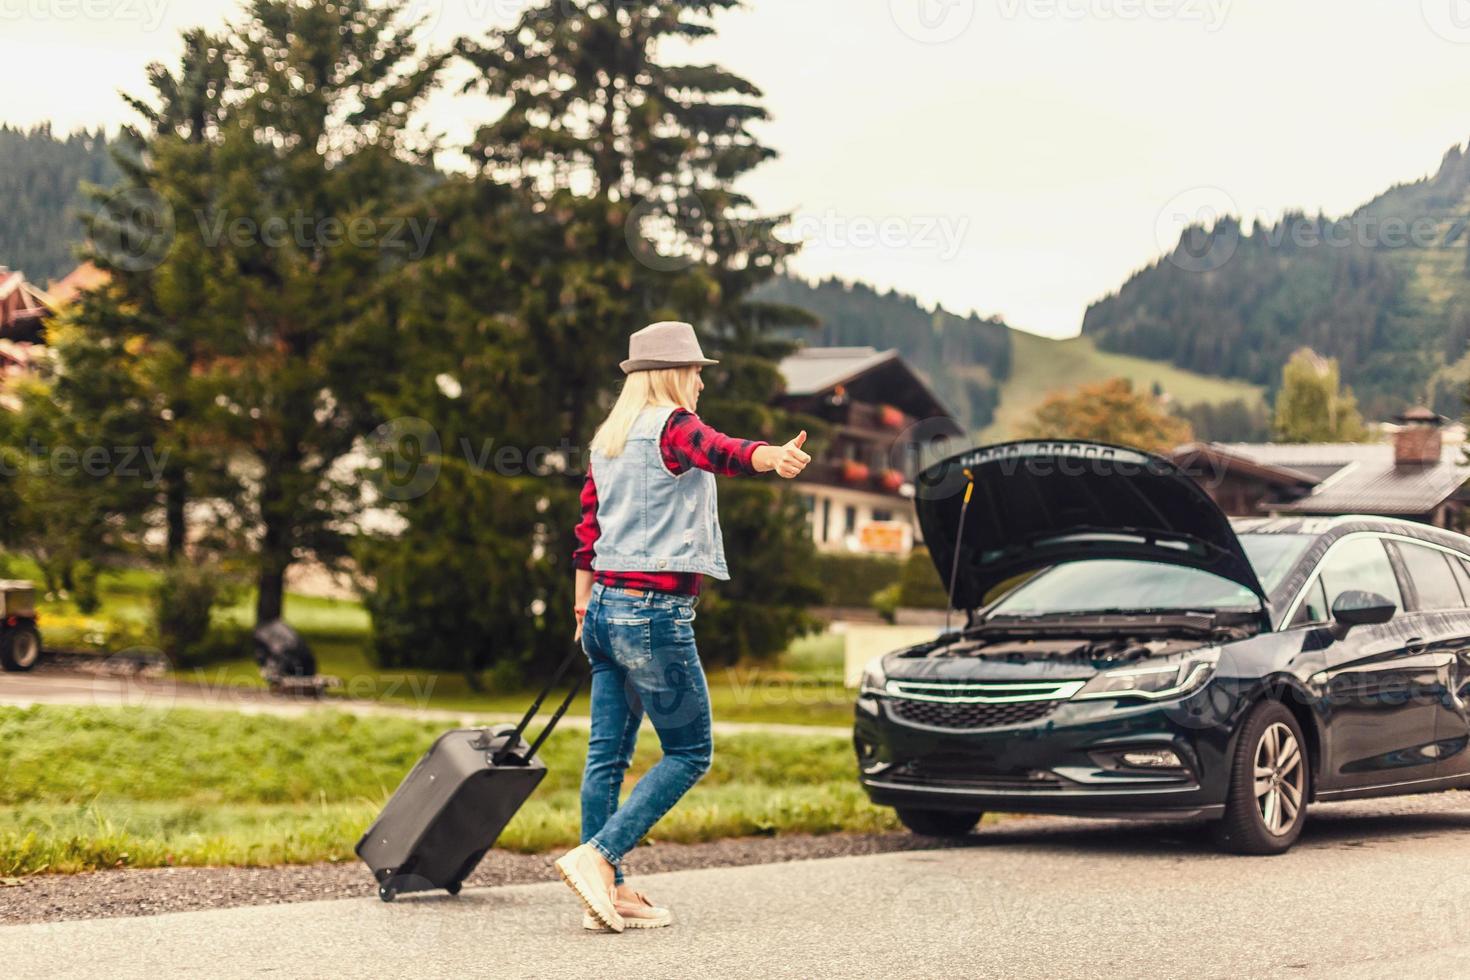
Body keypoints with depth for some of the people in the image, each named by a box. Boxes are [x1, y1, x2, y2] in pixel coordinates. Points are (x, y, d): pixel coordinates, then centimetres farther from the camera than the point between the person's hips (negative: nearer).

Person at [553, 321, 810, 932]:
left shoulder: (607, 440, 15)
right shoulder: (672, 426, -9)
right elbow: (721, 454, -32)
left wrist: (583, 610, 24)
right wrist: (772, 457, -52)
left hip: (606, 604, 9)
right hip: (655, 612, -9)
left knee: (608, 754, 7)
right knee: (689, 754, 1)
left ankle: (608, 893, 8)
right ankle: (596, 857, -10)